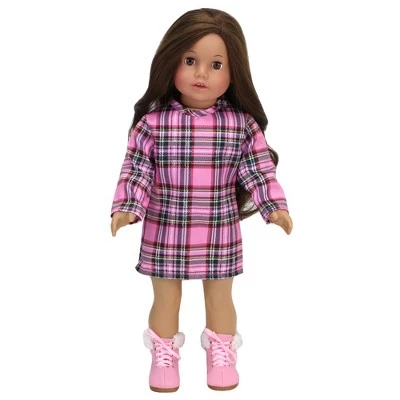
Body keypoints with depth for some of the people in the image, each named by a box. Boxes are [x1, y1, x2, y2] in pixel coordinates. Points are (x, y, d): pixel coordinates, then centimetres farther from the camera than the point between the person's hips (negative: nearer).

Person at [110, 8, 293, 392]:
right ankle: (164, 356, 35)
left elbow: (259, 168, -1)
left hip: (220, 232, 1)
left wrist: (275, 206, -10)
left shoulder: (241, 124, -6)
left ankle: (221, 354, 38)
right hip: (165, 231, 0)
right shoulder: (154, 121, -10)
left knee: (220, 296, 17)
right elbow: (136, 169, -6)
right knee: (166, 297, 15)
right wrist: (126, 207, -17)